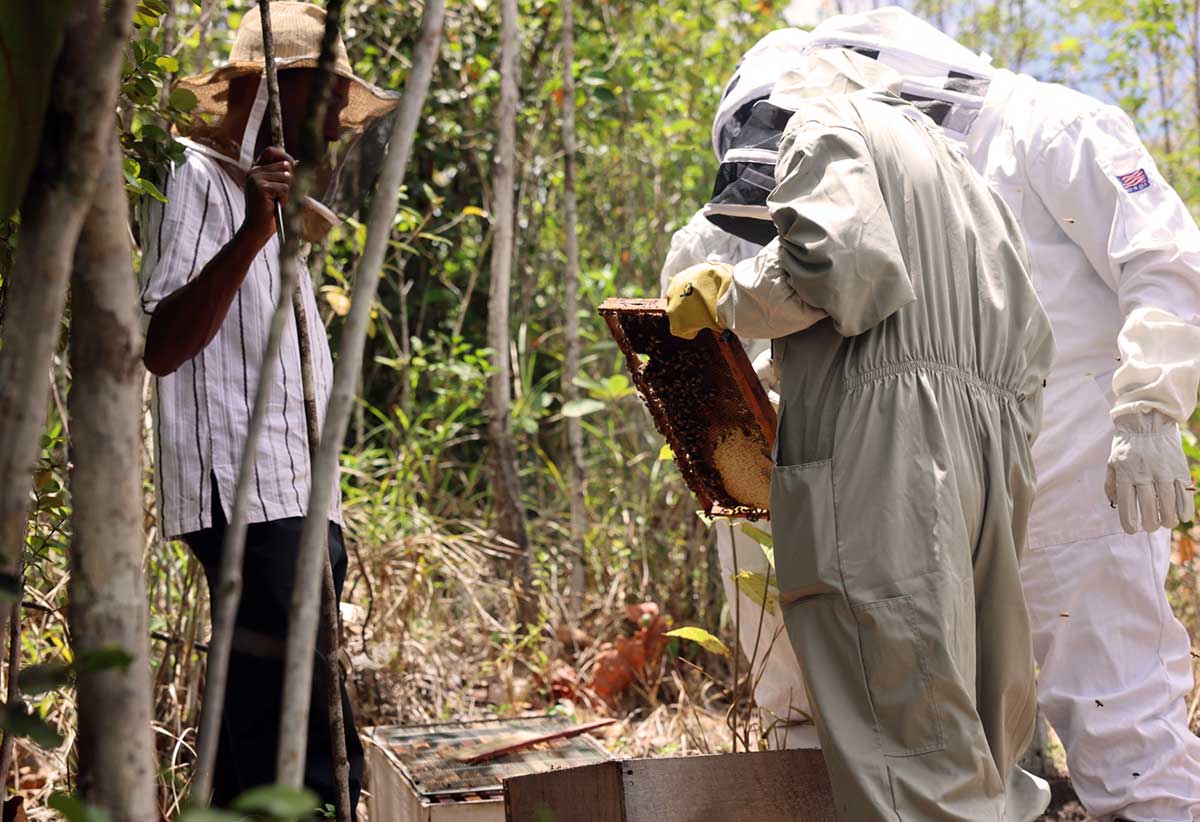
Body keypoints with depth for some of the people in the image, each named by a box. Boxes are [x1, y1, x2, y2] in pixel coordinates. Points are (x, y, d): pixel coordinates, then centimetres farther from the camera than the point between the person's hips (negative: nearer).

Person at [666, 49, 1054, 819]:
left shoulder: (829, 121, 9)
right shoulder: (965, 176, 34)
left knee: (912, 745, -15)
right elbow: (1030, 341, 29)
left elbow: (838, 254, -12)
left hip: (885, 444, -8)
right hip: (991, 452, 8)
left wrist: (726, 297, 2)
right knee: (981, 743, 9)